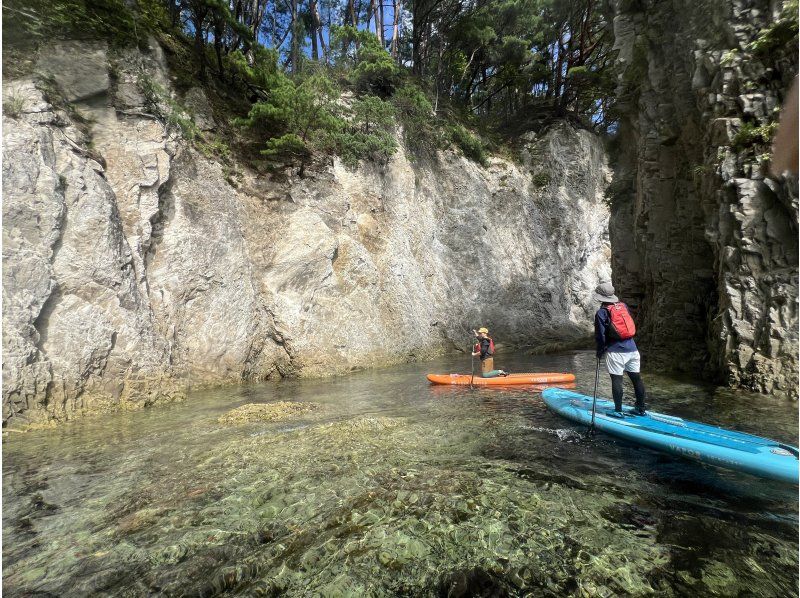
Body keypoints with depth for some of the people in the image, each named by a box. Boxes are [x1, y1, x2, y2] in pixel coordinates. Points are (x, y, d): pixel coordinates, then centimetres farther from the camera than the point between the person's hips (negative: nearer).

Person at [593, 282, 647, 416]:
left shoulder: (602, 312, -7)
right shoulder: (623, 306, 11)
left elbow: (600, 335, -8)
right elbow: (631, 326, 17)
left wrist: (599, 352, 2)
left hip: (615, 351, -6)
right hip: (632, 348, 7)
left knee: (617, 380, -1)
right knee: (636, 378, 13)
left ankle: (618, 411, 3)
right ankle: (640, 408, 24)